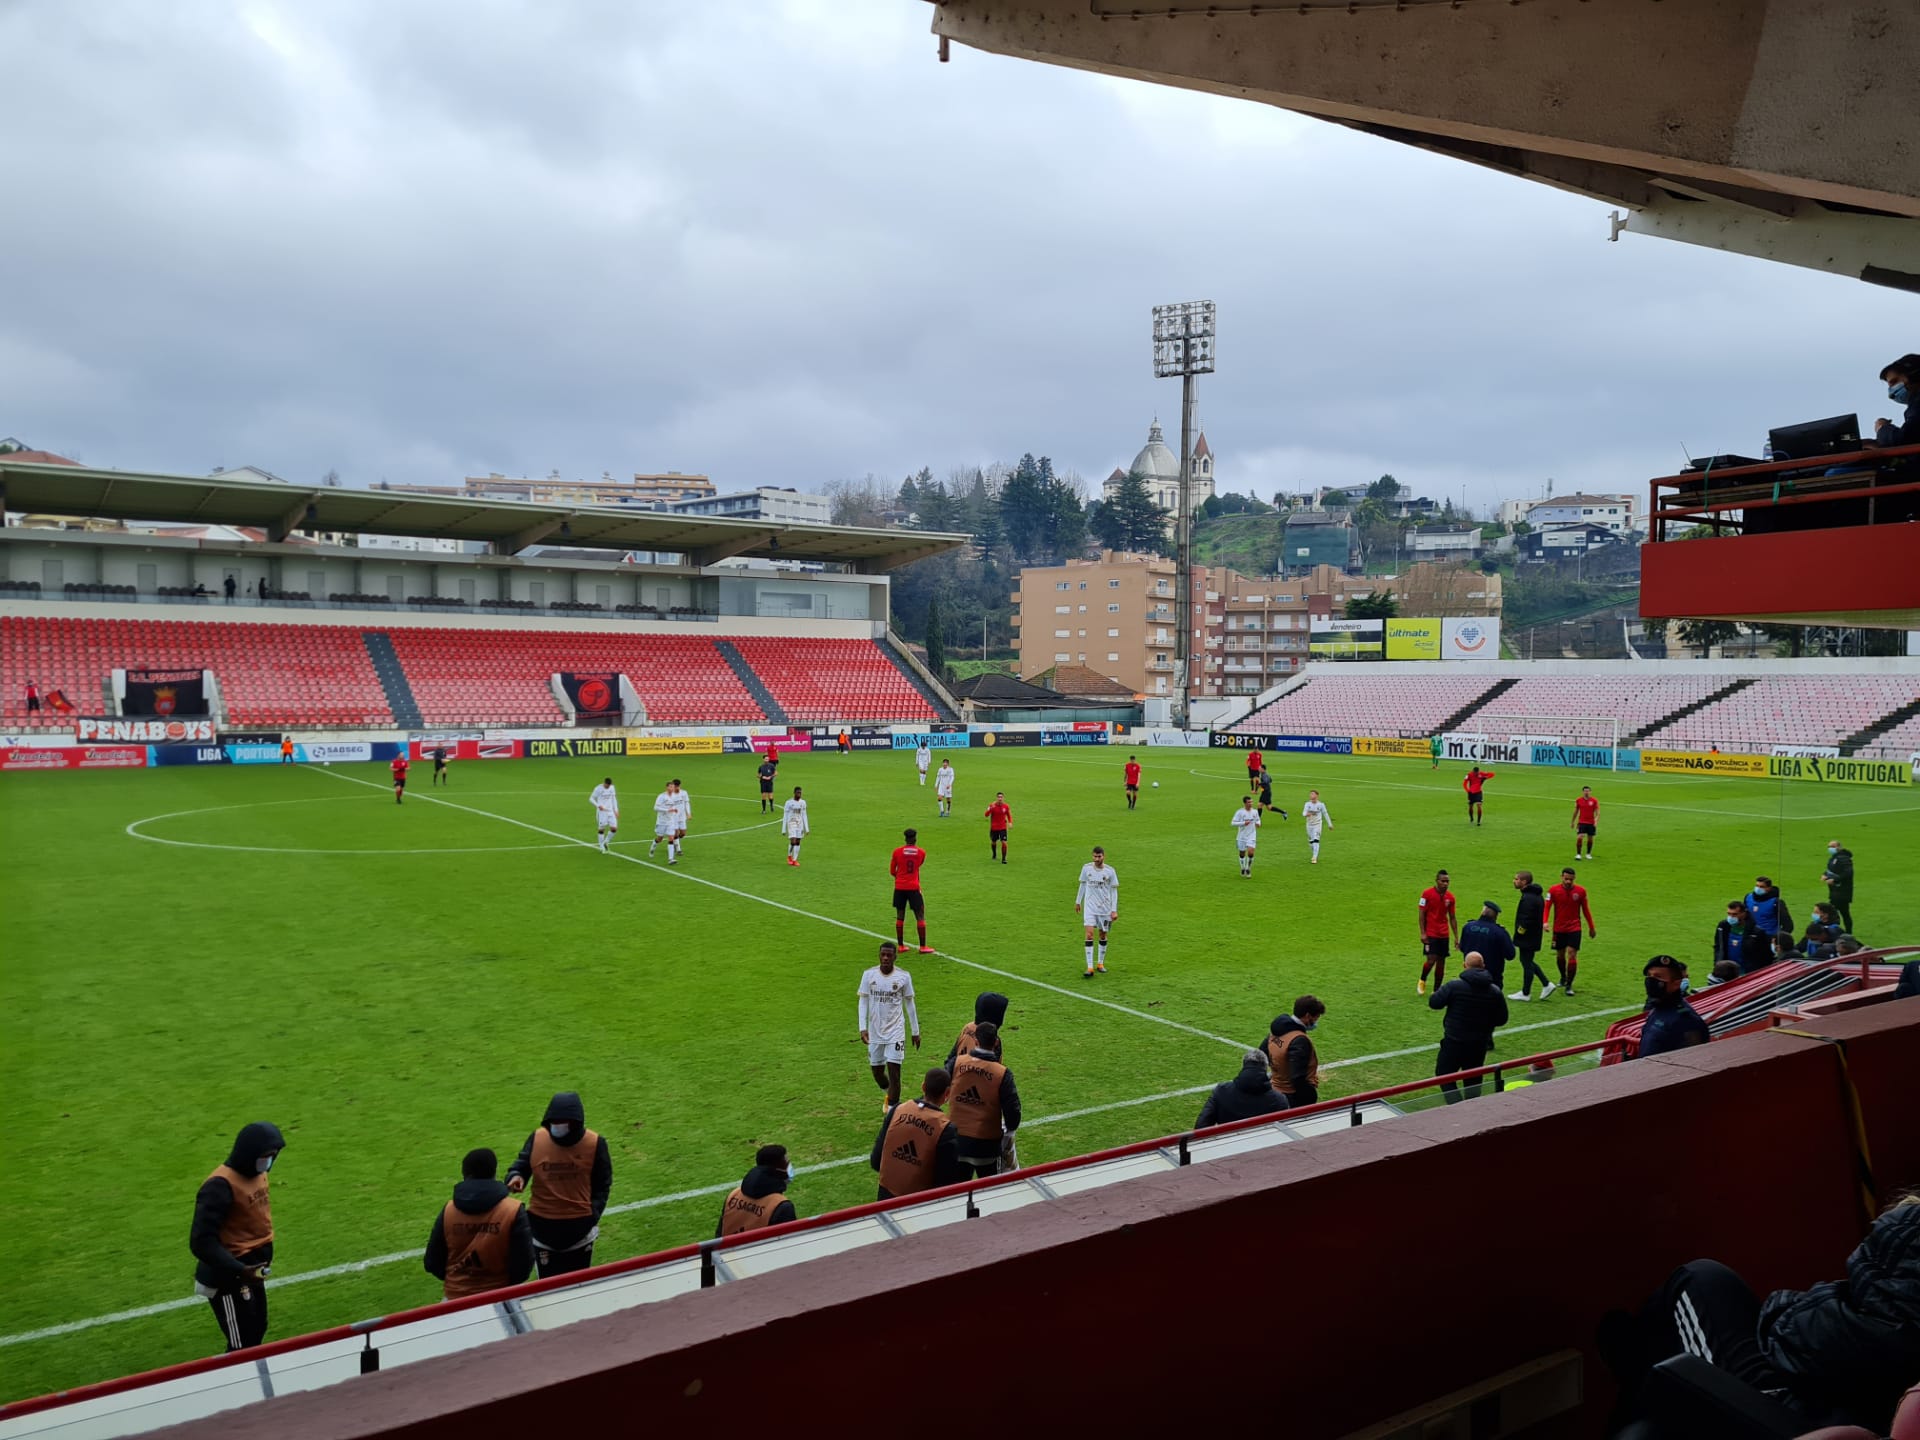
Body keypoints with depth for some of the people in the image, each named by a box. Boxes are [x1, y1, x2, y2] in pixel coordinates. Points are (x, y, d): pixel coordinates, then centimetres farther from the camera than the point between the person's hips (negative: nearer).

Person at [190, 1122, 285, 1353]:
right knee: (241, 1346, -1)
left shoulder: (257, 1173, 3)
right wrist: (239, 1270, -32)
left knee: (257, 1332, 19)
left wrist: (264, 1256, 11)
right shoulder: (220, 1186, -24)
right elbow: (201, 1242, -27)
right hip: (228, 1277, -9)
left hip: (252, 1270, 9)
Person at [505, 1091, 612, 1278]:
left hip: (579, 1227, -1)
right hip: (543, 1226, 1)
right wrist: (515, 1177, -20)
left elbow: (602, 1185, -1)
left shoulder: (595, 1144, -11)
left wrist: (593, 1214, -12)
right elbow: (520, 1166, 3)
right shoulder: (537, 1139, -9)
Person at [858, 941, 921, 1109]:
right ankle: (889, 1094, 43)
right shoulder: (869, 974, -4)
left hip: (896, 1031, -2)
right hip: (875, 1032, 2)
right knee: (877, 1071, 12)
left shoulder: (904, 977, -5)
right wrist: (863, 1028, -10)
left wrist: (915, 1031, 8)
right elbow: (863, 1002, 0)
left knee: (894, 1072, -9)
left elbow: (909, 1005, 5)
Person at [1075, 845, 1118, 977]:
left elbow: (1114, 891, -2)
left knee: (1102, 935, 10)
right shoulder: (1086, 868, -4)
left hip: (1105, 908, 0)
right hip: (1089, 906, 0)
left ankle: (1101, 964, 28)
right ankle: (1090, 967, -13)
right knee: (1089, 934, -13)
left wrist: (1114, 910, -7)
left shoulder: (1110, 871, -8)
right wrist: (1078, 901, 15)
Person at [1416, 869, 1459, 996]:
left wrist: (1456, 937, 7)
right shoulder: (1427, 893, -8)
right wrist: (1422, 933, -12)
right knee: (1431, 959, -13)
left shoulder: (1450, 897, 4)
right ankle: (1422, 981, 14)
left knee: (1441, 962, 4)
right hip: (1430, 933, -4)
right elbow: (1421, 914, -6)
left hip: (1444, 934, 4)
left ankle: (1437, 990, 13)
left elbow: (1452, 918, 11)